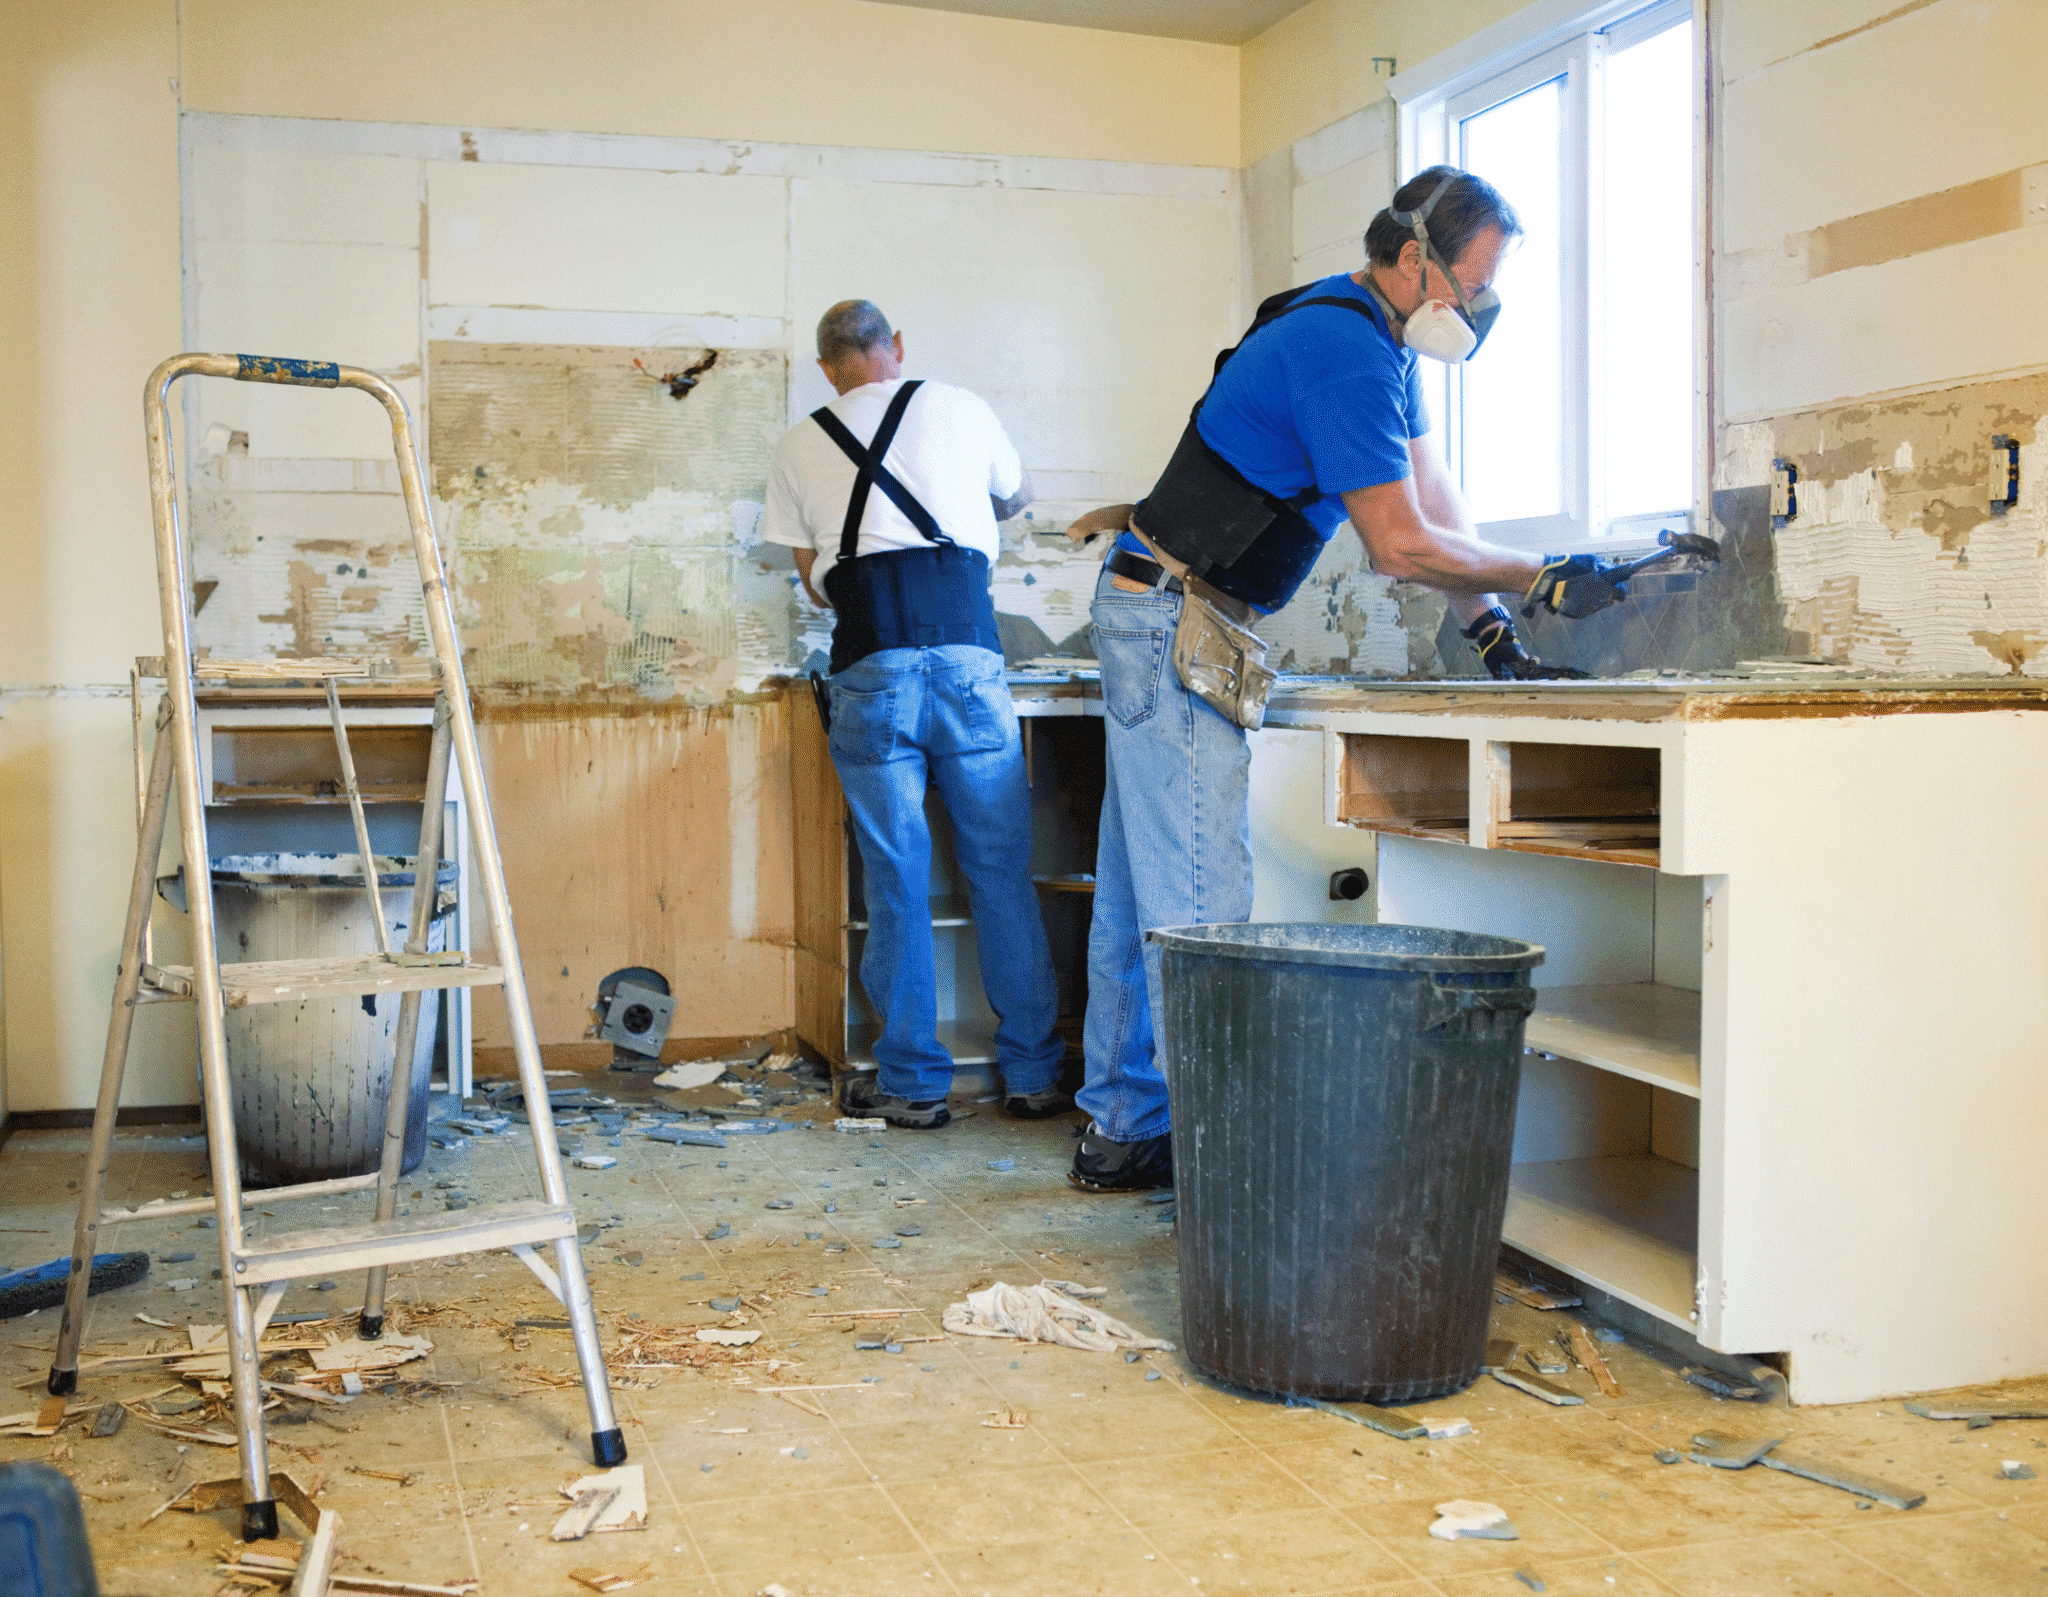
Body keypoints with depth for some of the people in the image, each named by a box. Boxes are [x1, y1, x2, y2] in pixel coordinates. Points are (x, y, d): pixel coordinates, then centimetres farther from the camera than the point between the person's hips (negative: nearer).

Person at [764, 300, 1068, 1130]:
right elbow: (1016, 497, 34)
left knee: (896, 879, 5)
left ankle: (913, 1083, 11)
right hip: (966, 647, 0)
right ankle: (1031, 1073, 13)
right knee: (1002, 868, 7)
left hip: (870, 664, 0)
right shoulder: (959, 408, 15)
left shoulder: (800, 445, 16)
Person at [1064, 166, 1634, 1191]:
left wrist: (1489, 626, 10)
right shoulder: (1345, 353, -19)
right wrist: (1544, 581, -10)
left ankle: (1121, 1130, 19)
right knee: (1200, 898, -10)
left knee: (1140, 888, 11)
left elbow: (1433, 492, 17)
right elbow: (1401, 544, -19)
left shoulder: (1377, 340, 15)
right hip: (1174, 623, -11)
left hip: (1158, 621, 11)